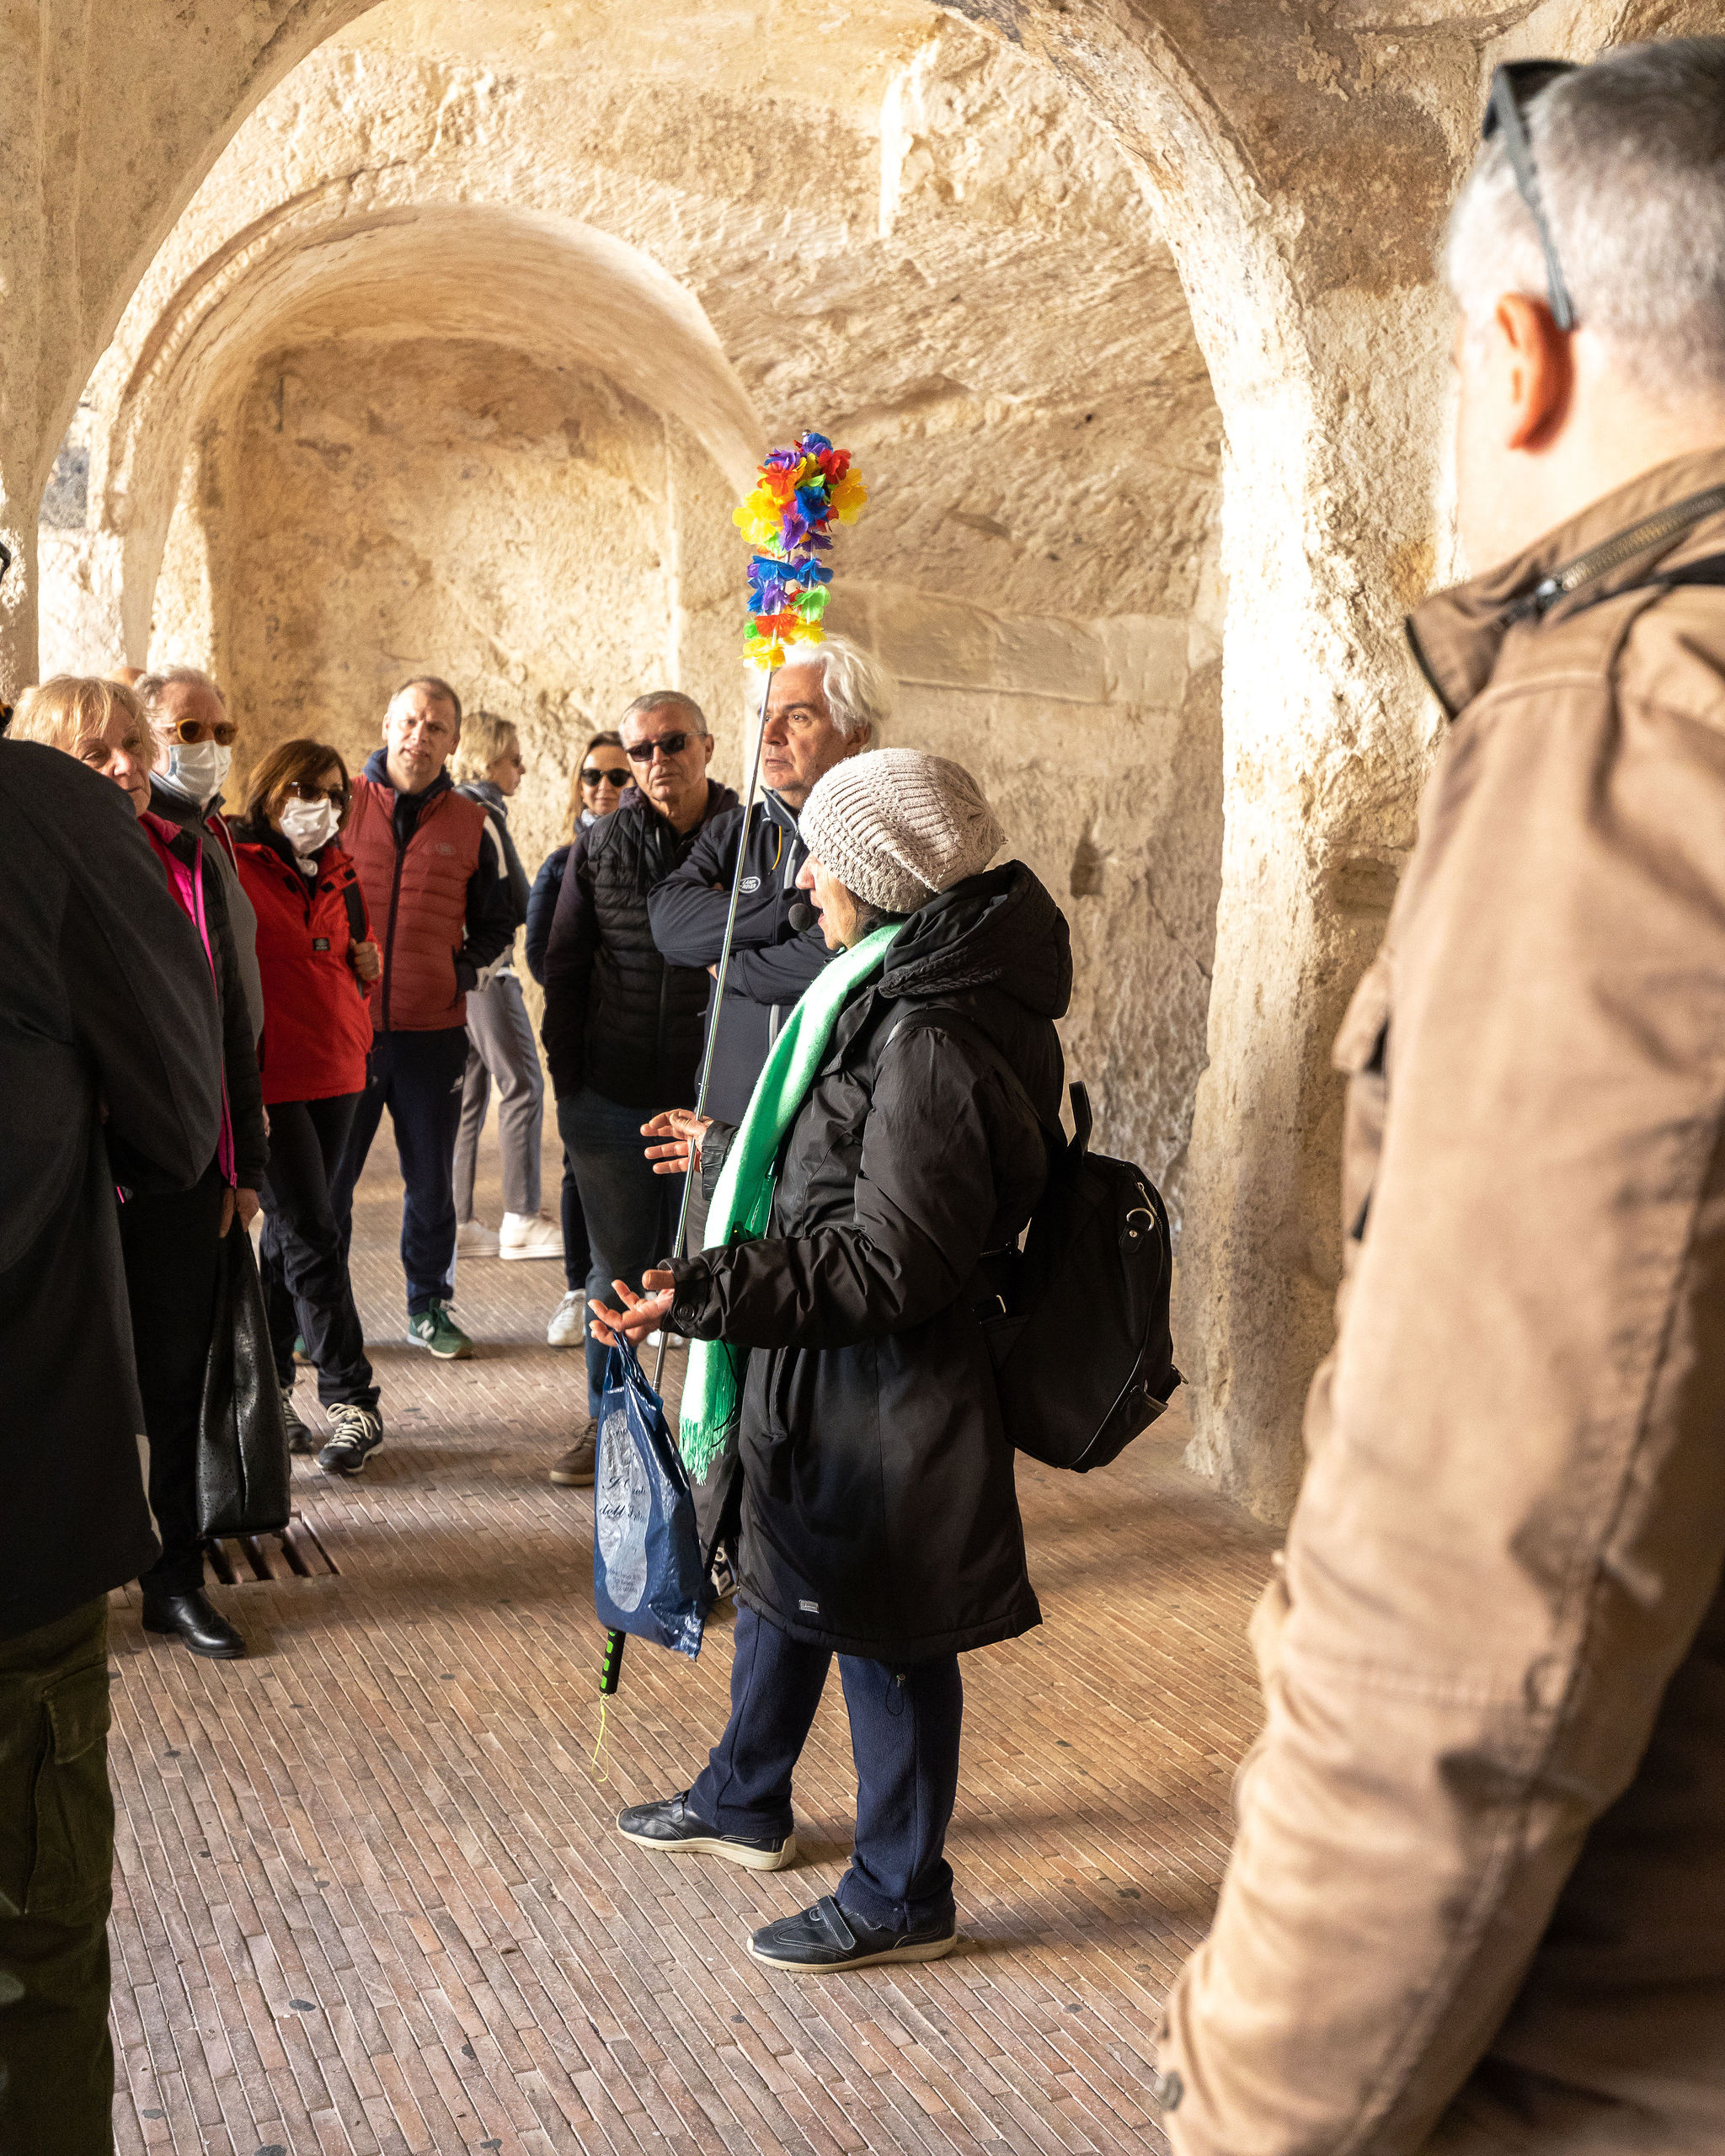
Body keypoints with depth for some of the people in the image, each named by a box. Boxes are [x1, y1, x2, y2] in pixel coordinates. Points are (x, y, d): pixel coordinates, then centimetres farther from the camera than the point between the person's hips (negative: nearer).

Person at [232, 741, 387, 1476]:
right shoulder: (234, 868, -9)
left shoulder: (339, 875, 14)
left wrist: (369, 963, 4)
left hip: (338, 1072, 7)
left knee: (289, 1233, 13)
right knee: (312, 1236, -7)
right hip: (269, 1079, -7)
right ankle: (351, 1402, -1)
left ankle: (269, 1388, 22)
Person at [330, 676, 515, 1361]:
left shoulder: (471, 826, 7)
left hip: (434, 1032, 2)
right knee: (328, 1177, 4)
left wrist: (466, 971, 1)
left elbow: (497, 924, 17)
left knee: (432, 1180, 9)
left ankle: (429, 1307, 23)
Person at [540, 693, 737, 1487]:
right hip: (611, 1101, 2)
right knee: (618, 1267, 12)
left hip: (716, 1102, -2)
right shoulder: (598, 846, 4)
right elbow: (562, 967, 9)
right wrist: (567, 1080, 3)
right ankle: (605, 1420, 26)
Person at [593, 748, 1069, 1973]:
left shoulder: (931, 1041, -26)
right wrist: (728, 1150, 33)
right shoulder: (901, 997, 6)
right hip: (829, 1380, 10)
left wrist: (702, 1293, -28)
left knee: (887, 1638, 6)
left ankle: (903, 1897, 26)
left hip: (888, 1397, -10)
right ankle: (744, 1805, 46)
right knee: (783, 1581, 24)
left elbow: (888, 1262, -27)